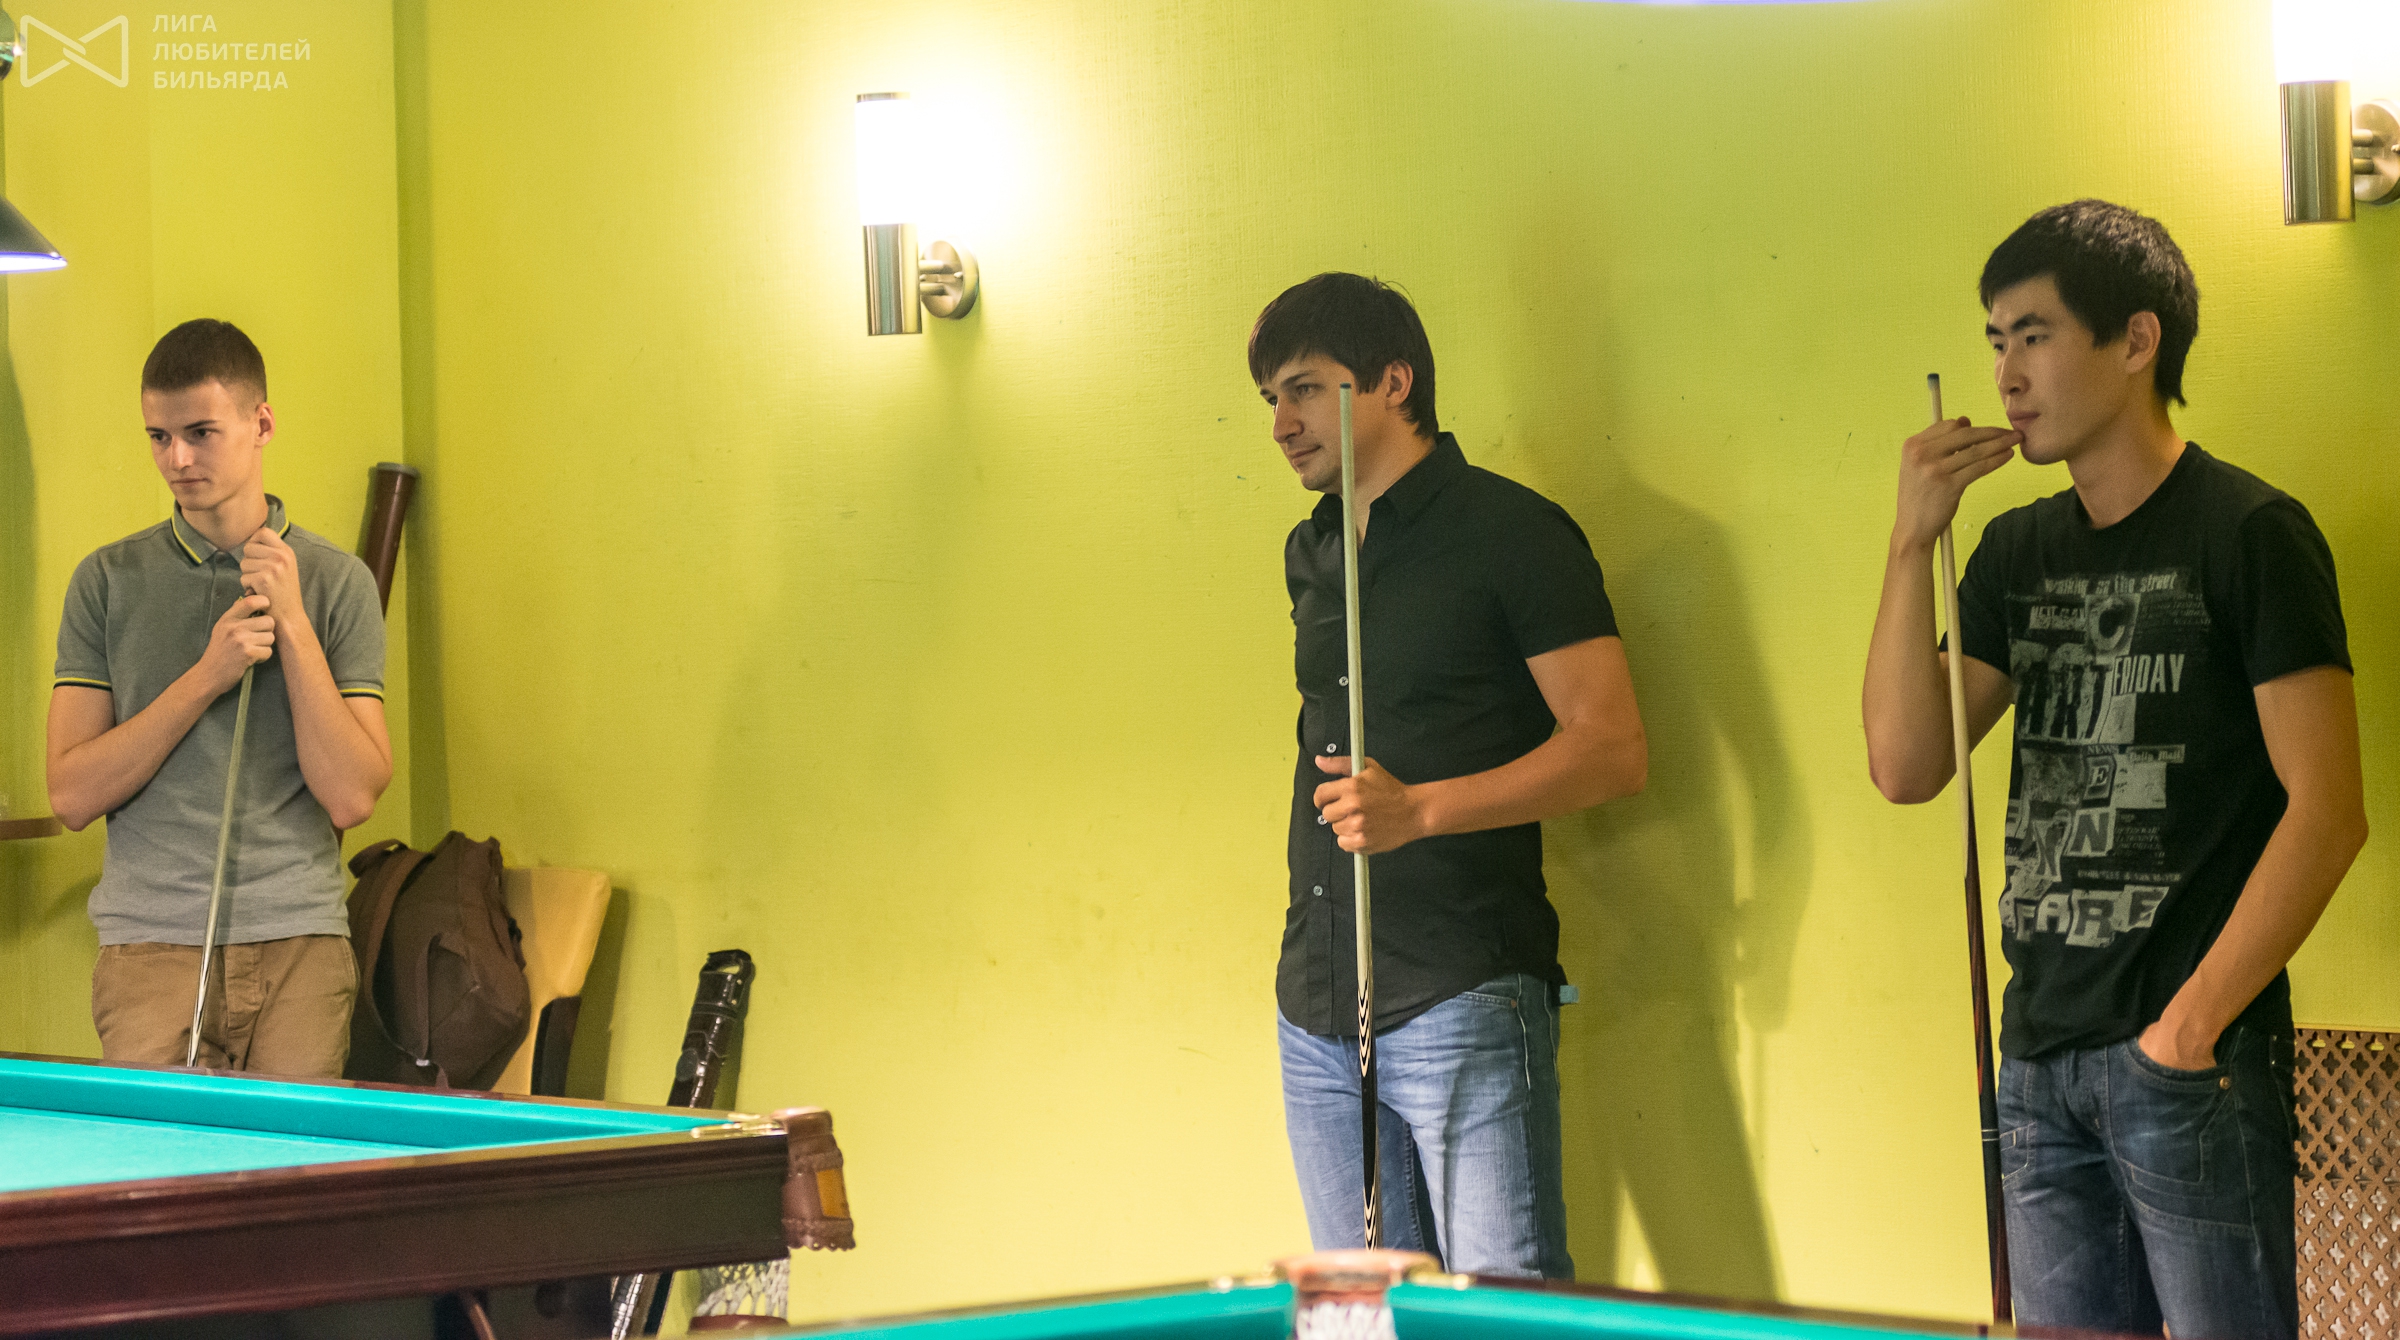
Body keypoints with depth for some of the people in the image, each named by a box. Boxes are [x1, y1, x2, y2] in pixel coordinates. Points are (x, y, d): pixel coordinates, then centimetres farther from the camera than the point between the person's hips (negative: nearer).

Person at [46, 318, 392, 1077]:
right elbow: (72, 795, -2)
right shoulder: (109, 581, 6)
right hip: (151, 949, 0)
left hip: (299, 944, 0)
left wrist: (292, 624, -10)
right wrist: (206, 676, -11)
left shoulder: (337, 582, 4)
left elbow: (351, 796, -5)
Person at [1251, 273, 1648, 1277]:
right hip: (1317, 1005, 7)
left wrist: (1419, 809, -20)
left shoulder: (1510, 534, -5)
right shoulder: (1311, 553, 17)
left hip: (1461, 998, -7)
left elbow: (1613, 749, -12)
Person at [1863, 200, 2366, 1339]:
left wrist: (2196, 1016, -16)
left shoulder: (2248, 533, -7)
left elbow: (2329, 809, -12)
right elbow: (1907, 766, 4)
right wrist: (1912, 540, -3)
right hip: (2039, 1052, 6)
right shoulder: (2019, 551, 14)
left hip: (2192, 1059, -6)